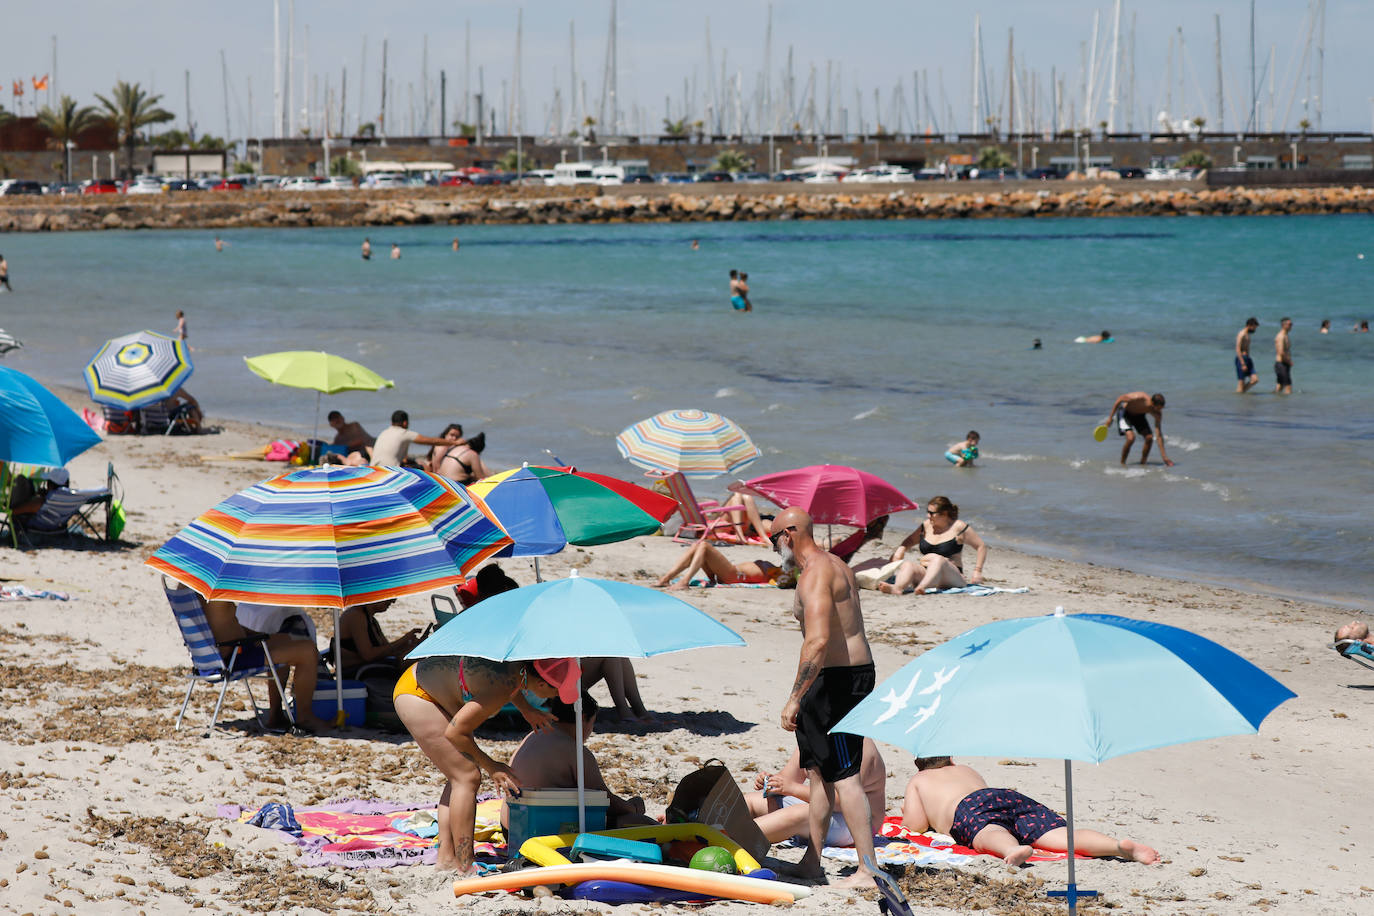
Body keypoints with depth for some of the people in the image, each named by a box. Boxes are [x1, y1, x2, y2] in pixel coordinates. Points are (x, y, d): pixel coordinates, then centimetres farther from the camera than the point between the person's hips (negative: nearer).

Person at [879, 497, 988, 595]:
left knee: (938, 560, -37)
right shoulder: (926, 526, 15)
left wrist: (977, 572, -2)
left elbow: (982, 547, 6)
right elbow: (909, 542, 31)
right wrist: (900, 550, 9)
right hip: (924, 570, 5)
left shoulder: (958, 528, 1)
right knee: (908, 565, -26)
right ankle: (897, 588, -60)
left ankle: (922, 587, -65)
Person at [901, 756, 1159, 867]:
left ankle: (1013, 850, -79)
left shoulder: (918, 781, 32)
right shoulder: (966, 770, 47)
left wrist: (907, 811, 41)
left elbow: (916, 825, 19)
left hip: (969, 808, -4)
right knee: (1063, 834, -20)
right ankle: (1121, 846, -49)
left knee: (989, 835, -40)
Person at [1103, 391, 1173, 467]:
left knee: (1149, 438, -13)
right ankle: (1122, 464, -6)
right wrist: (1110, 418, -16)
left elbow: (1159, 435, -21)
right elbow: (1119, 400, -22)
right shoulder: (1138, 397, -39)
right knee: (1131, 438, -25)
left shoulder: (1158, 413, -25)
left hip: (1139, 416, 4)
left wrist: (1164, 457, -25)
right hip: (1125, 413, -4)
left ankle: (1142, 463, 7)